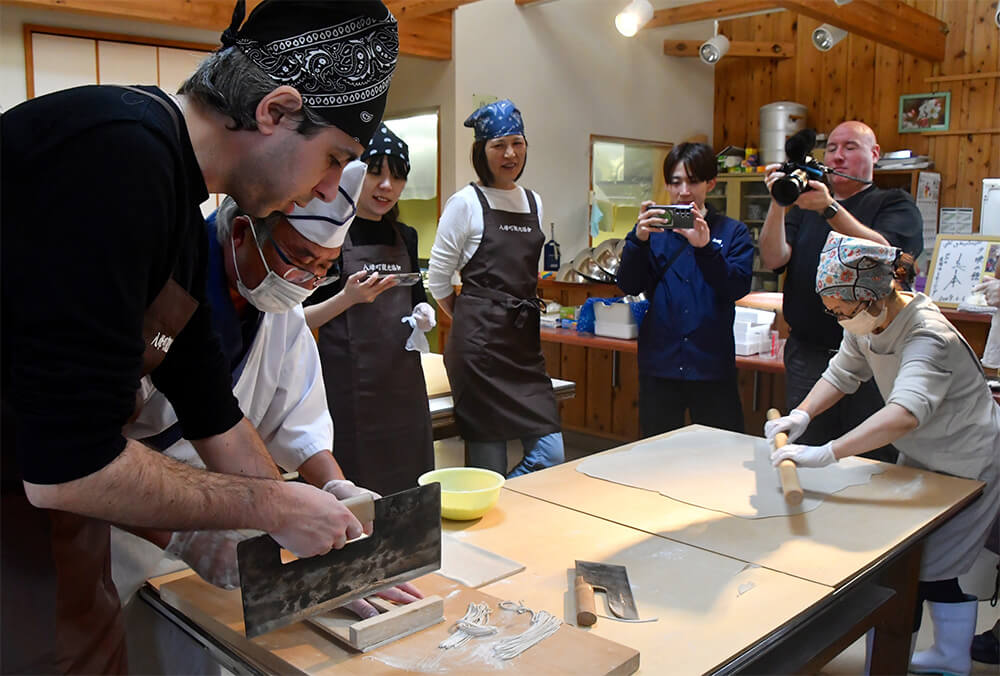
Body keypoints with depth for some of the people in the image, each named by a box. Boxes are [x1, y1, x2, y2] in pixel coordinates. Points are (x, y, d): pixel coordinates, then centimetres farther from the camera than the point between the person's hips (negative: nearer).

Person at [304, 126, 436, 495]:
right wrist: (347, 298, -21)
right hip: (348, 386, -5)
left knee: (410, 491, 9)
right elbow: (298, 320, -6)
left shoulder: (405, 236, 11)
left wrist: (424, 313, 2)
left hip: (404, 382, 5)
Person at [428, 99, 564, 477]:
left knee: (551, 454, 0)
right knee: (489, 468, -1)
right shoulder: (466, 202, -4)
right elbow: (437, 279, -2)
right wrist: (472, 322, 5)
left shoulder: (533, 202, 14)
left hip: (525, 341, 6)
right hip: (479, 344, -6)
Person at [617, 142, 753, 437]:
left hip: (712, 366, -1)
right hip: (660, 364, 1)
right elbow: (628, 285, -4)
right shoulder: (655, 228, 8)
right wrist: (638, 239, -20)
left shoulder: (733, 232, 5)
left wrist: (705, 247, -26)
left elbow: (737, 287, -11)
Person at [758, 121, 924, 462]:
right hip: (807, 354, 3)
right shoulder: (805, 205, 17)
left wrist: (830, 208, -23)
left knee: (874, 461, 0)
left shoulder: (895, 204, 6)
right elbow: (773, 259, 0)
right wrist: (778, 202, -12)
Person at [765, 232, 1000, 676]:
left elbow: (905, 413, -51)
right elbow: (841, 374, 4)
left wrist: (825, 454, -58)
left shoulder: (927, 338, -35)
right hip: (921, 458, 8)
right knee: (938, 569, 19)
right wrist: (800, 415, -13)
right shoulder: (867, 322, -9)